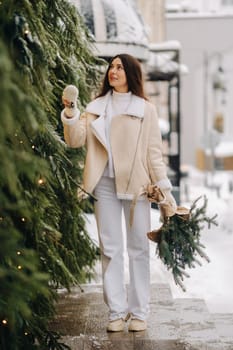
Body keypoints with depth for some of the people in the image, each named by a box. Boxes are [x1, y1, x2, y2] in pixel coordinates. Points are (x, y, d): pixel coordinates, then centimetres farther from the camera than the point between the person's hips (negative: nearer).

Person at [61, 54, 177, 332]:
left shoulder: (146, 109, 5)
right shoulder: (96, 107, 11)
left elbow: (154, 151, 3)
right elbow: (76, 140, 1)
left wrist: (164, 187, -3)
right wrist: (70, 113, -14)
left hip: (136, 184, -2)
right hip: (105, 185, 2)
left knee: (138, 248, 3)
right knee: (111, 248, 4)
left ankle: (139, 312, 10)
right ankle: (117, 312, 10)